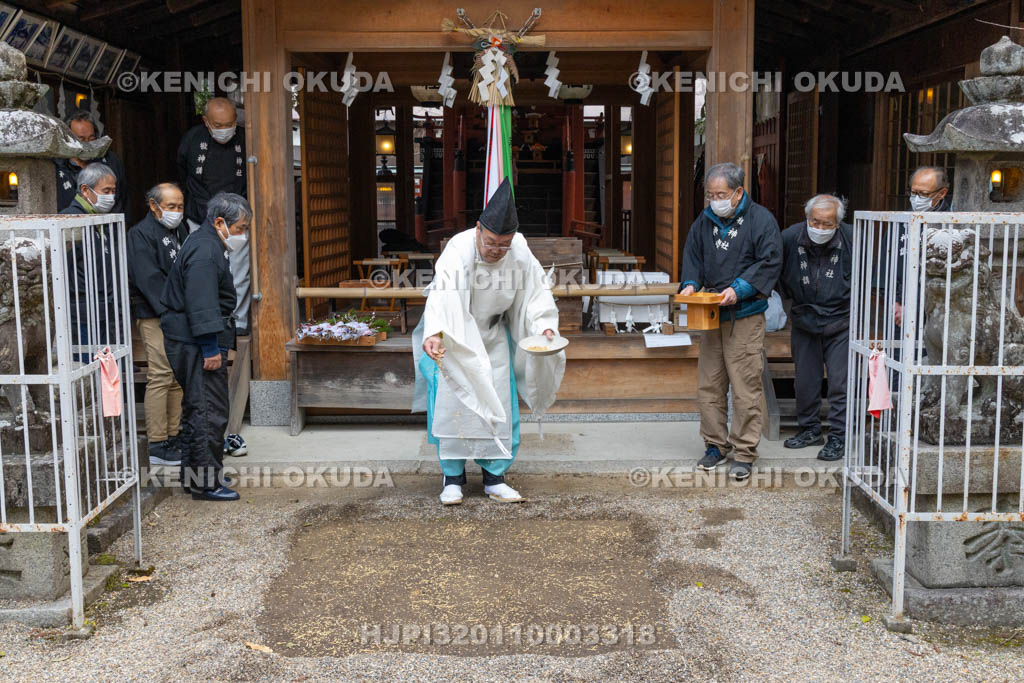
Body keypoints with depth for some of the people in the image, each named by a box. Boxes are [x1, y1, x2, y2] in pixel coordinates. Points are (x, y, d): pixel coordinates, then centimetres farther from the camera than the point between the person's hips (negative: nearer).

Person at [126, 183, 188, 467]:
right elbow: (149, 280, -17)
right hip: (155, 316, -8)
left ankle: (173, 436, 18)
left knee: (177, 378, 11)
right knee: (160, 377, -9)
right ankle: (157, 446, -6)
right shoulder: (140, 234, -8)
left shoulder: (179, 231, 18)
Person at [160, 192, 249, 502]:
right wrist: (211, 349, -24)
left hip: (188, 342, 11)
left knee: (195, 408, 17)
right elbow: (202, 305, -24)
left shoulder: (207, 244, 18)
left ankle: (192, 475, 28)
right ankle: (206, 483, -2)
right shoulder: (204, 251, -18)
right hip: (196, 344, -11)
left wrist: (214, 346, 22)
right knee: (209, 411, -8)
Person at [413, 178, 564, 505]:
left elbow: (536, 293, -8)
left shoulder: (521, 253, -16)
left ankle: (494, 477, 9)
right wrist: (435, 333, -60)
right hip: (454, 335, -3)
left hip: (494, 336, 3)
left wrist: (544, 327, -25)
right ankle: (453, 476, 5)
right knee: (452, 401, -8)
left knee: (500, 403, -1)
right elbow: (443, 294, -44)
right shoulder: (459, 250, -30)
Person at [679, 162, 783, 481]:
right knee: (709, 383, 7)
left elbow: (770, 261, -9)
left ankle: (744, 452, 3)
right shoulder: (704, 221, 12)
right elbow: (692, 255, 18)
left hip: (746, 315, -5)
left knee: (746, 385, -5)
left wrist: (739, 289, -17)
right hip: (711, 314, 5)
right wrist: (690, 283, -1)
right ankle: (715, 445, 20)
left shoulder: (761, 219, -4)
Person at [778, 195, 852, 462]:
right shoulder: (790, 237, -12)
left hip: (840, 322, -2)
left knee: (840, 382, -2)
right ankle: (810, 430, 28)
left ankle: (838, 437, 8)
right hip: (804, 320, 3)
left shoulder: (851, 239, -14)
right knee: (805, 381, 11)